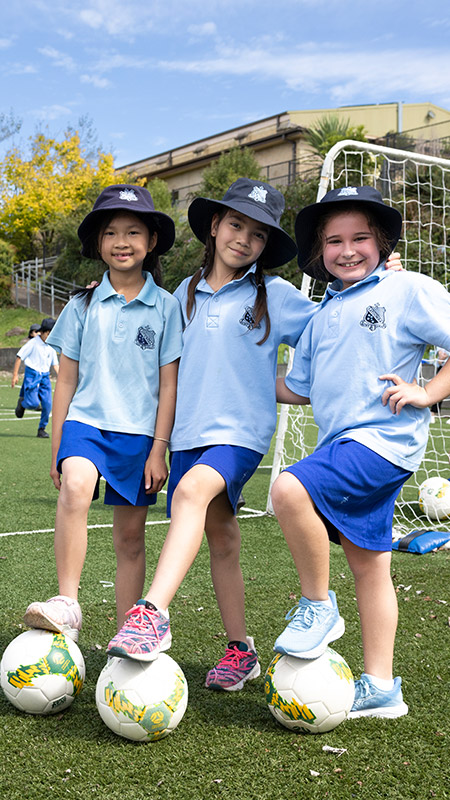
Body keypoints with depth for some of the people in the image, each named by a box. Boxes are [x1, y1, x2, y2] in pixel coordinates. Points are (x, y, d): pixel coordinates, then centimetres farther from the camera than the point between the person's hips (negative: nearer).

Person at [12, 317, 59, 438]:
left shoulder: (51, 346, 9)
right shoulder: (33, 343, -8)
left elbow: (55, 364, 19)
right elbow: (19, 357, -5)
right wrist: (15, 375, -8)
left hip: (45, 376, 5)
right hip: (32, 374, -5)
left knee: (47, 404, -4)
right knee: (34, 403, -15)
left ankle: (42, 429, 11)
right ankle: (22, 402, 20)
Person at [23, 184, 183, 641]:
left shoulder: (165, 307, 1)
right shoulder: (83, 306, 5)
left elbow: (168, 384, 2)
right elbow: (67, 381, 9)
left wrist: (159, 449, -3)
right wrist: (57, 449, 7)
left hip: (139, 432, 0)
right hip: (87, 421, 0)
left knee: (130, 536, 5)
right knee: (75, 487, -31)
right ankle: (67, 606, -25)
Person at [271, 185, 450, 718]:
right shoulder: (323, 315, 18)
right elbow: (298, 389, 25)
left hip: (383, 439, -7)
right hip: (340, 444, 7)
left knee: (290, 490, -28)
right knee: (368, 563, 11)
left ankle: (318, 608, -8)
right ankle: (380, 688, 20)